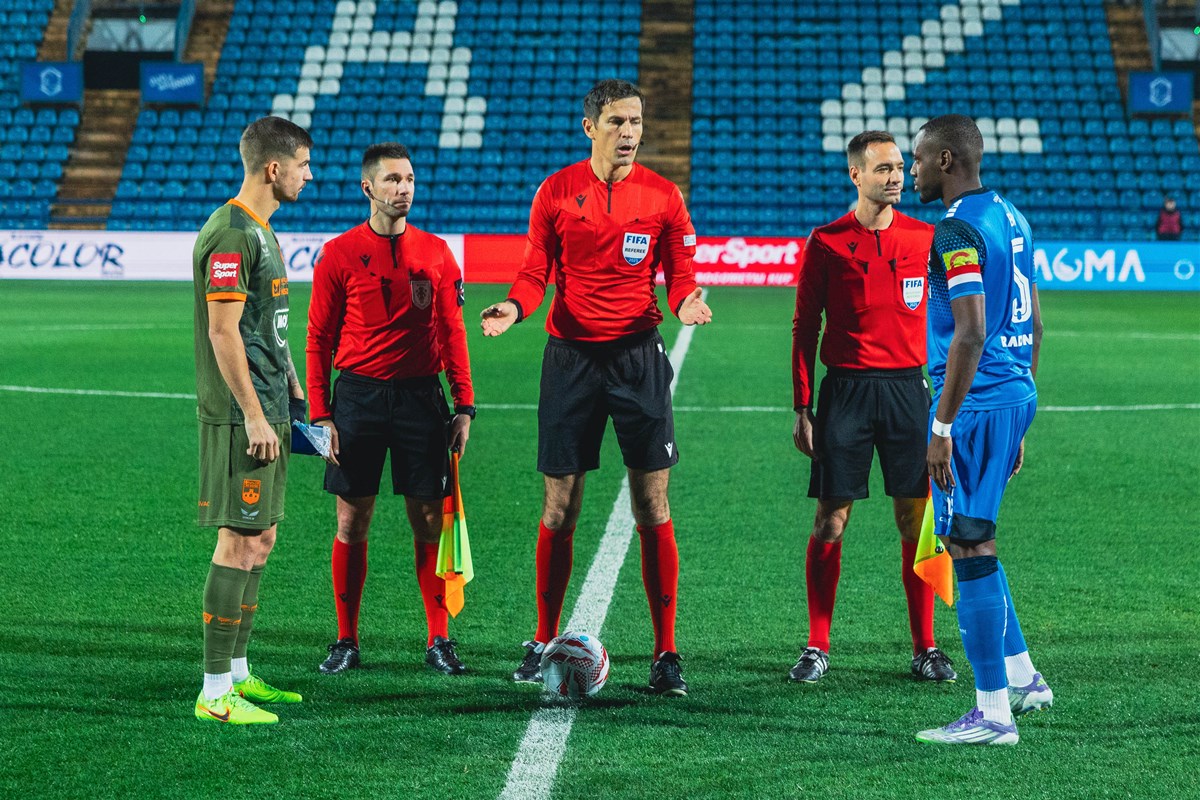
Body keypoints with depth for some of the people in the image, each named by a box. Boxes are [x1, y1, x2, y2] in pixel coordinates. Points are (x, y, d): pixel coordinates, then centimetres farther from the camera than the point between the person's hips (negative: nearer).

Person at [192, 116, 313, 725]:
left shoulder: (259, 231, 16)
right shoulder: (230, 234, -16)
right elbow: (223, 333, -19)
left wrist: (292, 389, 21)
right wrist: (253, 415, -19)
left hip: (267, 410, 10)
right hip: (242, 415, -10)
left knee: (259, 537, 13)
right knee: (240, 540, -8)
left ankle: (238, 673, 21)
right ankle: (215, 693, -5)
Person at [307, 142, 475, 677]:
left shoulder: (436, 253, 7)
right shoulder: (339, 254, 0)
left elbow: (452, 332, 9)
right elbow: (320, 338, 1)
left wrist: (464, 406, 3)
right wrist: (320, 415, -5)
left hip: (421, 397, 1)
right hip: (358, 395, -1)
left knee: (429, 520, 2)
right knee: (351, 522, 2)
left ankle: (439, 640, 9)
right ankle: (346, 642, 12)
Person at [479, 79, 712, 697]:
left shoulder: (662, 196, 2)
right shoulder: (557, 192, 3)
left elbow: (679, 275, 4)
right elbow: (536, 271, 4)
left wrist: (685, 303, -18)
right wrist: (514, 306, -16)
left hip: (638, 356, 0)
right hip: (571, 356, 0)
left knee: (652, 509, -1)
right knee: (559, 510, 4)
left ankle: (665, 653, 4)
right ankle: (543, 643, 17)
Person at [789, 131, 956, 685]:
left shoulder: (926, 238, 6)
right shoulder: (826, 242, 0)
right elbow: (805, 327, 3)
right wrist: (802, 409, -1)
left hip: (907, 388, 2)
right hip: (845, 388, -2)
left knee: (915, 519, 2)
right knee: (830, 520, 0)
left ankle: (925, 647, 10)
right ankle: (817, 648, 9)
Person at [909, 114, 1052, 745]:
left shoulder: (958, 229, -15)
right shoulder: (1010, 218, 15)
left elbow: (971, 333, -22)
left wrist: (942, 426, -20)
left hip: (976, 401, -10)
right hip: (1016, 393, 10)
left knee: (970, 548, -4)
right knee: (972, 540, 21)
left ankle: (993, 713, 0)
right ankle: (1021, 678, 25)